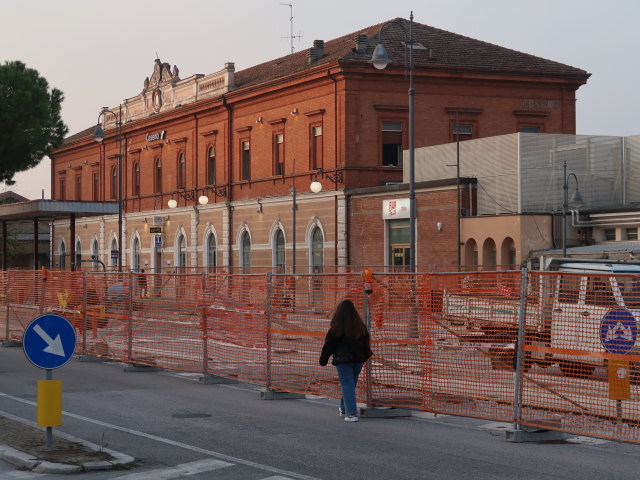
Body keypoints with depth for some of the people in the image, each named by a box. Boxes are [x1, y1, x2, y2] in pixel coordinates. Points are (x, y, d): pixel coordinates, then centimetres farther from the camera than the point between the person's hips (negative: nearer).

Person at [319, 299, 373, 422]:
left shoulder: (336, 328, -12)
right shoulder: (361, 326, 2)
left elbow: (329, 345, -6)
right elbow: (366, 344, 13)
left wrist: (323, 359, 3)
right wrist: (365, 356, 27)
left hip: (343, 360, -5)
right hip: (358, 360, 5)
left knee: (347, 385, -3)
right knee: (351, 384, 17)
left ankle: (352, 413, -10)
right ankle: (344, 409, 34)